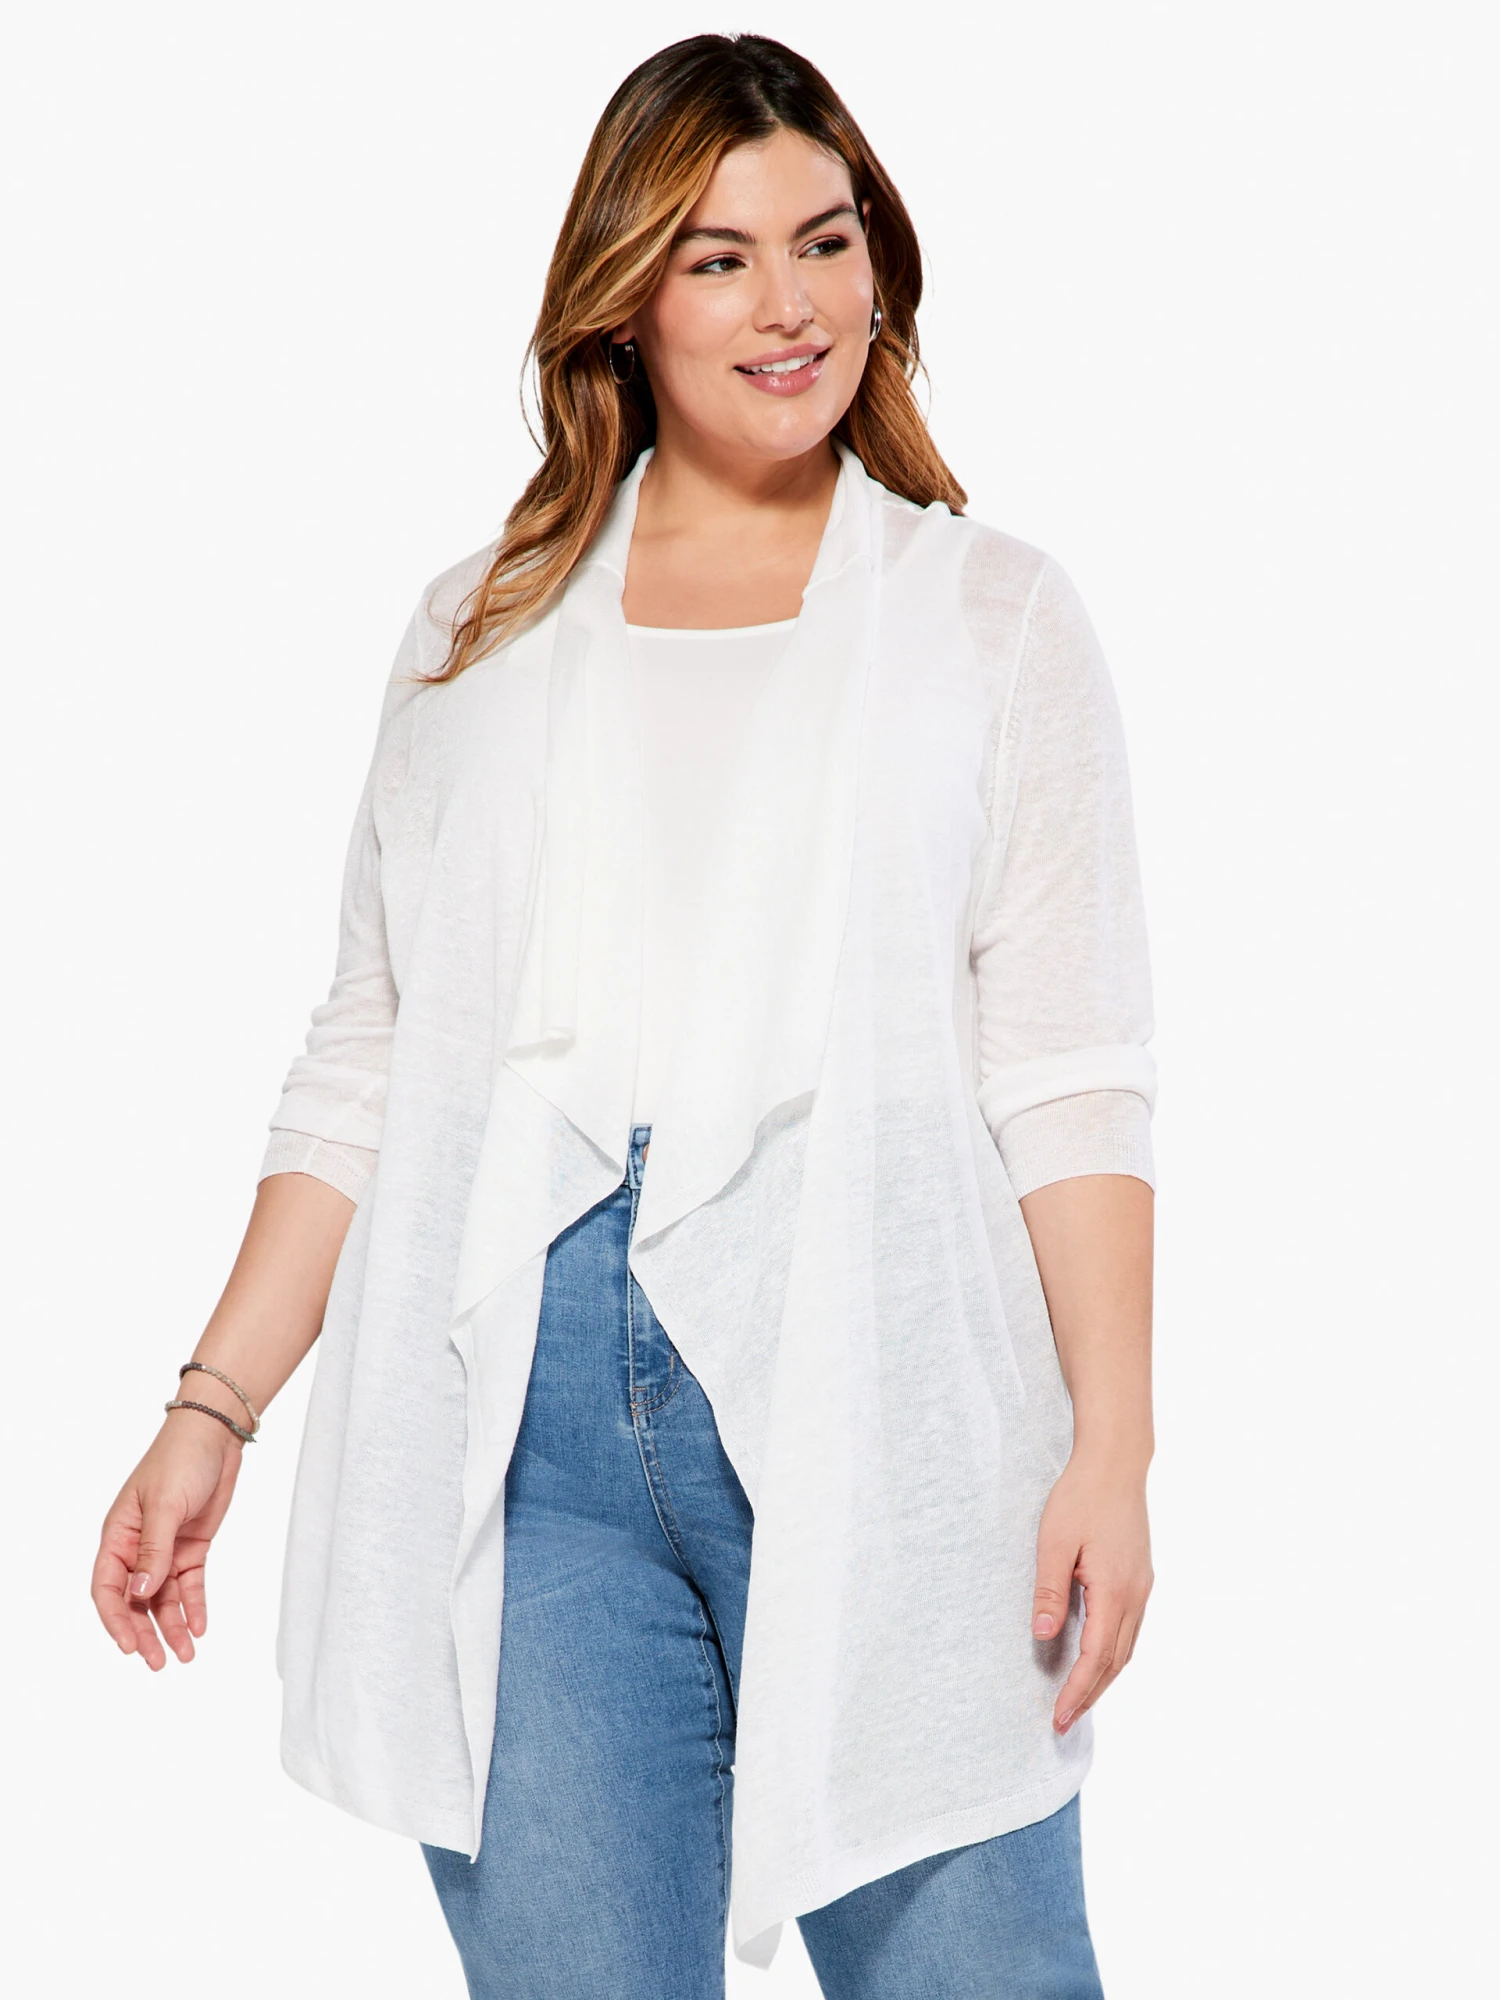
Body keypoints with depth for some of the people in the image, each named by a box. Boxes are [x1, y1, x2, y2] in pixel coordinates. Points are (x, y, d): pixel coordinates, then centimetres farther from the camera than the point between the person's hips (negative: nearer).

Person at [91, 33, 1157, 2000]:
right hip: (526, 1428, 2)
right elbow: (365, 1069, 15)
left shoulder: (994, 619, 10)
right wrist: (213, 1410, 7)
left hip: (872, 1403, -2)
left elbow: (1071, 1078, 2)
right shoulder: (484, 637, 16)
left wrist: (1113, 1446, -9)